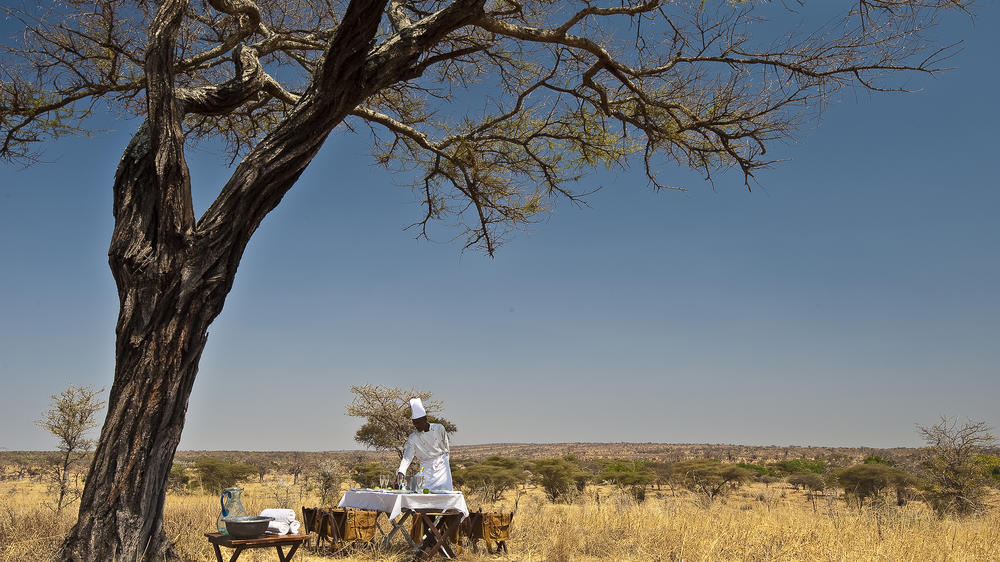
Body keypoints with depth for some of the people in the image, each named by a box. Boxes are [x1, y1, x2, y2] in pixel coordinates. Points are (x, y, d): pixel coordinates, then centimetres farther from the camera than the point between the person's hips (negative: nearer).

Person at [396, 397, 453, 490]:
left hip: (442, 465, 0)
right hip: (426, 469, 0)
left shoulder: (439, 429, -6)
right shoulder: (413, 438, -8)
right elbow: (407, 458, -13)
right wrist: (400, 473, -27)